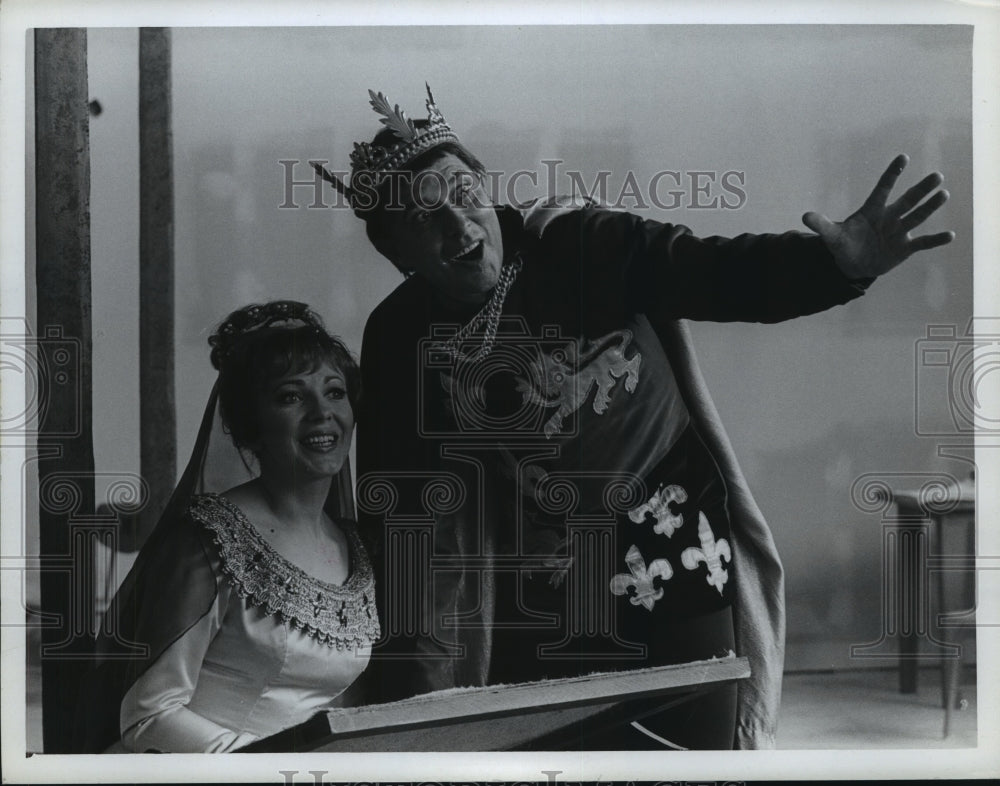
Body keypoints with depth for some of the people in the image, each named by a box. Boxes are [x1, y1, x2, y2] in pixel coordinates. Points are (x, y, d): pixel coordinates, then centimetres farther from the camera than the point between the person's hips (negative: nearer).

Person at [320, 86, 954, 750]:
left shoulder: (579, 246, -14)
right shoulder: (399, 341, -6)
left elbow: (720, 274, -28)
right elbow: (399, 510, -6)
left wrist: (842, 263, -47)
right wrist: (414, 681, -11)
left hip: (678, 569, -2)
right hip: (543, 601, 2)